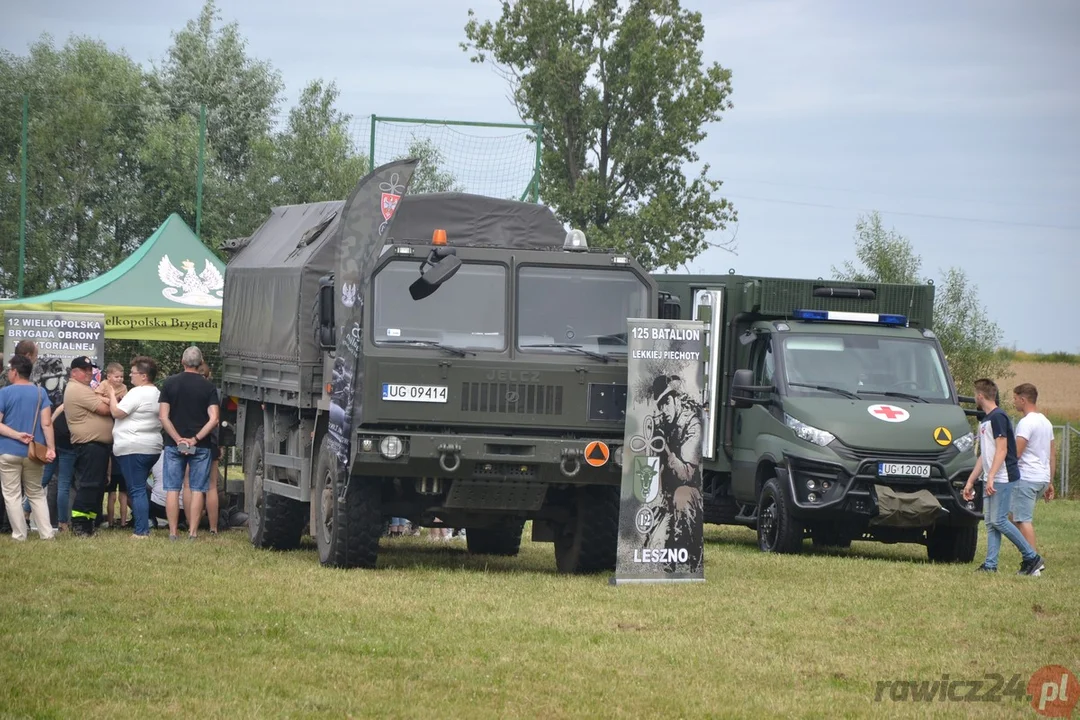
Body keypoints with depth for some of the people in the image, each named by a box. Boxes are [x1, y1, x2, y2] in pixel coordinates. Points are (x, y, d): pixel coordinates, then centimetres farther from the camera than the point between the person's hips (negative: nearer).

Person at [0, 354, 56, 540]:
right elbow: (46, 423, -7)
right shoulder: (40, 393, 1)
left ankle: (19, 534, 3)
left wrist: (17, 435, -11)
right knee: (36, 494, 14)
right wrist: (51, 448, -9)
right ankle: (46, 533, 7)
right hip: (34, 453, 3)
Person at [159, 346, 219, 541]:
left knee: (173, 489, 5)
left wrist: (178, 439, -7)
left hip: (174, 444, 1)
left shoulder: (170, 383, 0)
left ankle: (172, 532, 4)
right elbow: (213, 419, -12)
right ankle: (193, 532, 2)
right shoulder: (208, 386, -2)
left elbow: (163, 417, -6)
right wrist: (195, 439, -10)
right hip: (200, 445, -1)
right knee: (197, 489, 5)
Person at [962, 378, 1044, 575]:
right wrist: (970, 481, 22)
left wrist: (991, 477, -24)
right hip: (990, 480, 10)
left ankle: (1032, 558, -5)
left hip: (1003, 478, -10)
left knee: (999, 521, -11)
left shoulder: (998, 417, -12)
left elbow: (1002, 450, -18)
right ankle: (990, 565, 5)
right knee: (990, 522, 5)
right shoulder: (985, 421, 18)